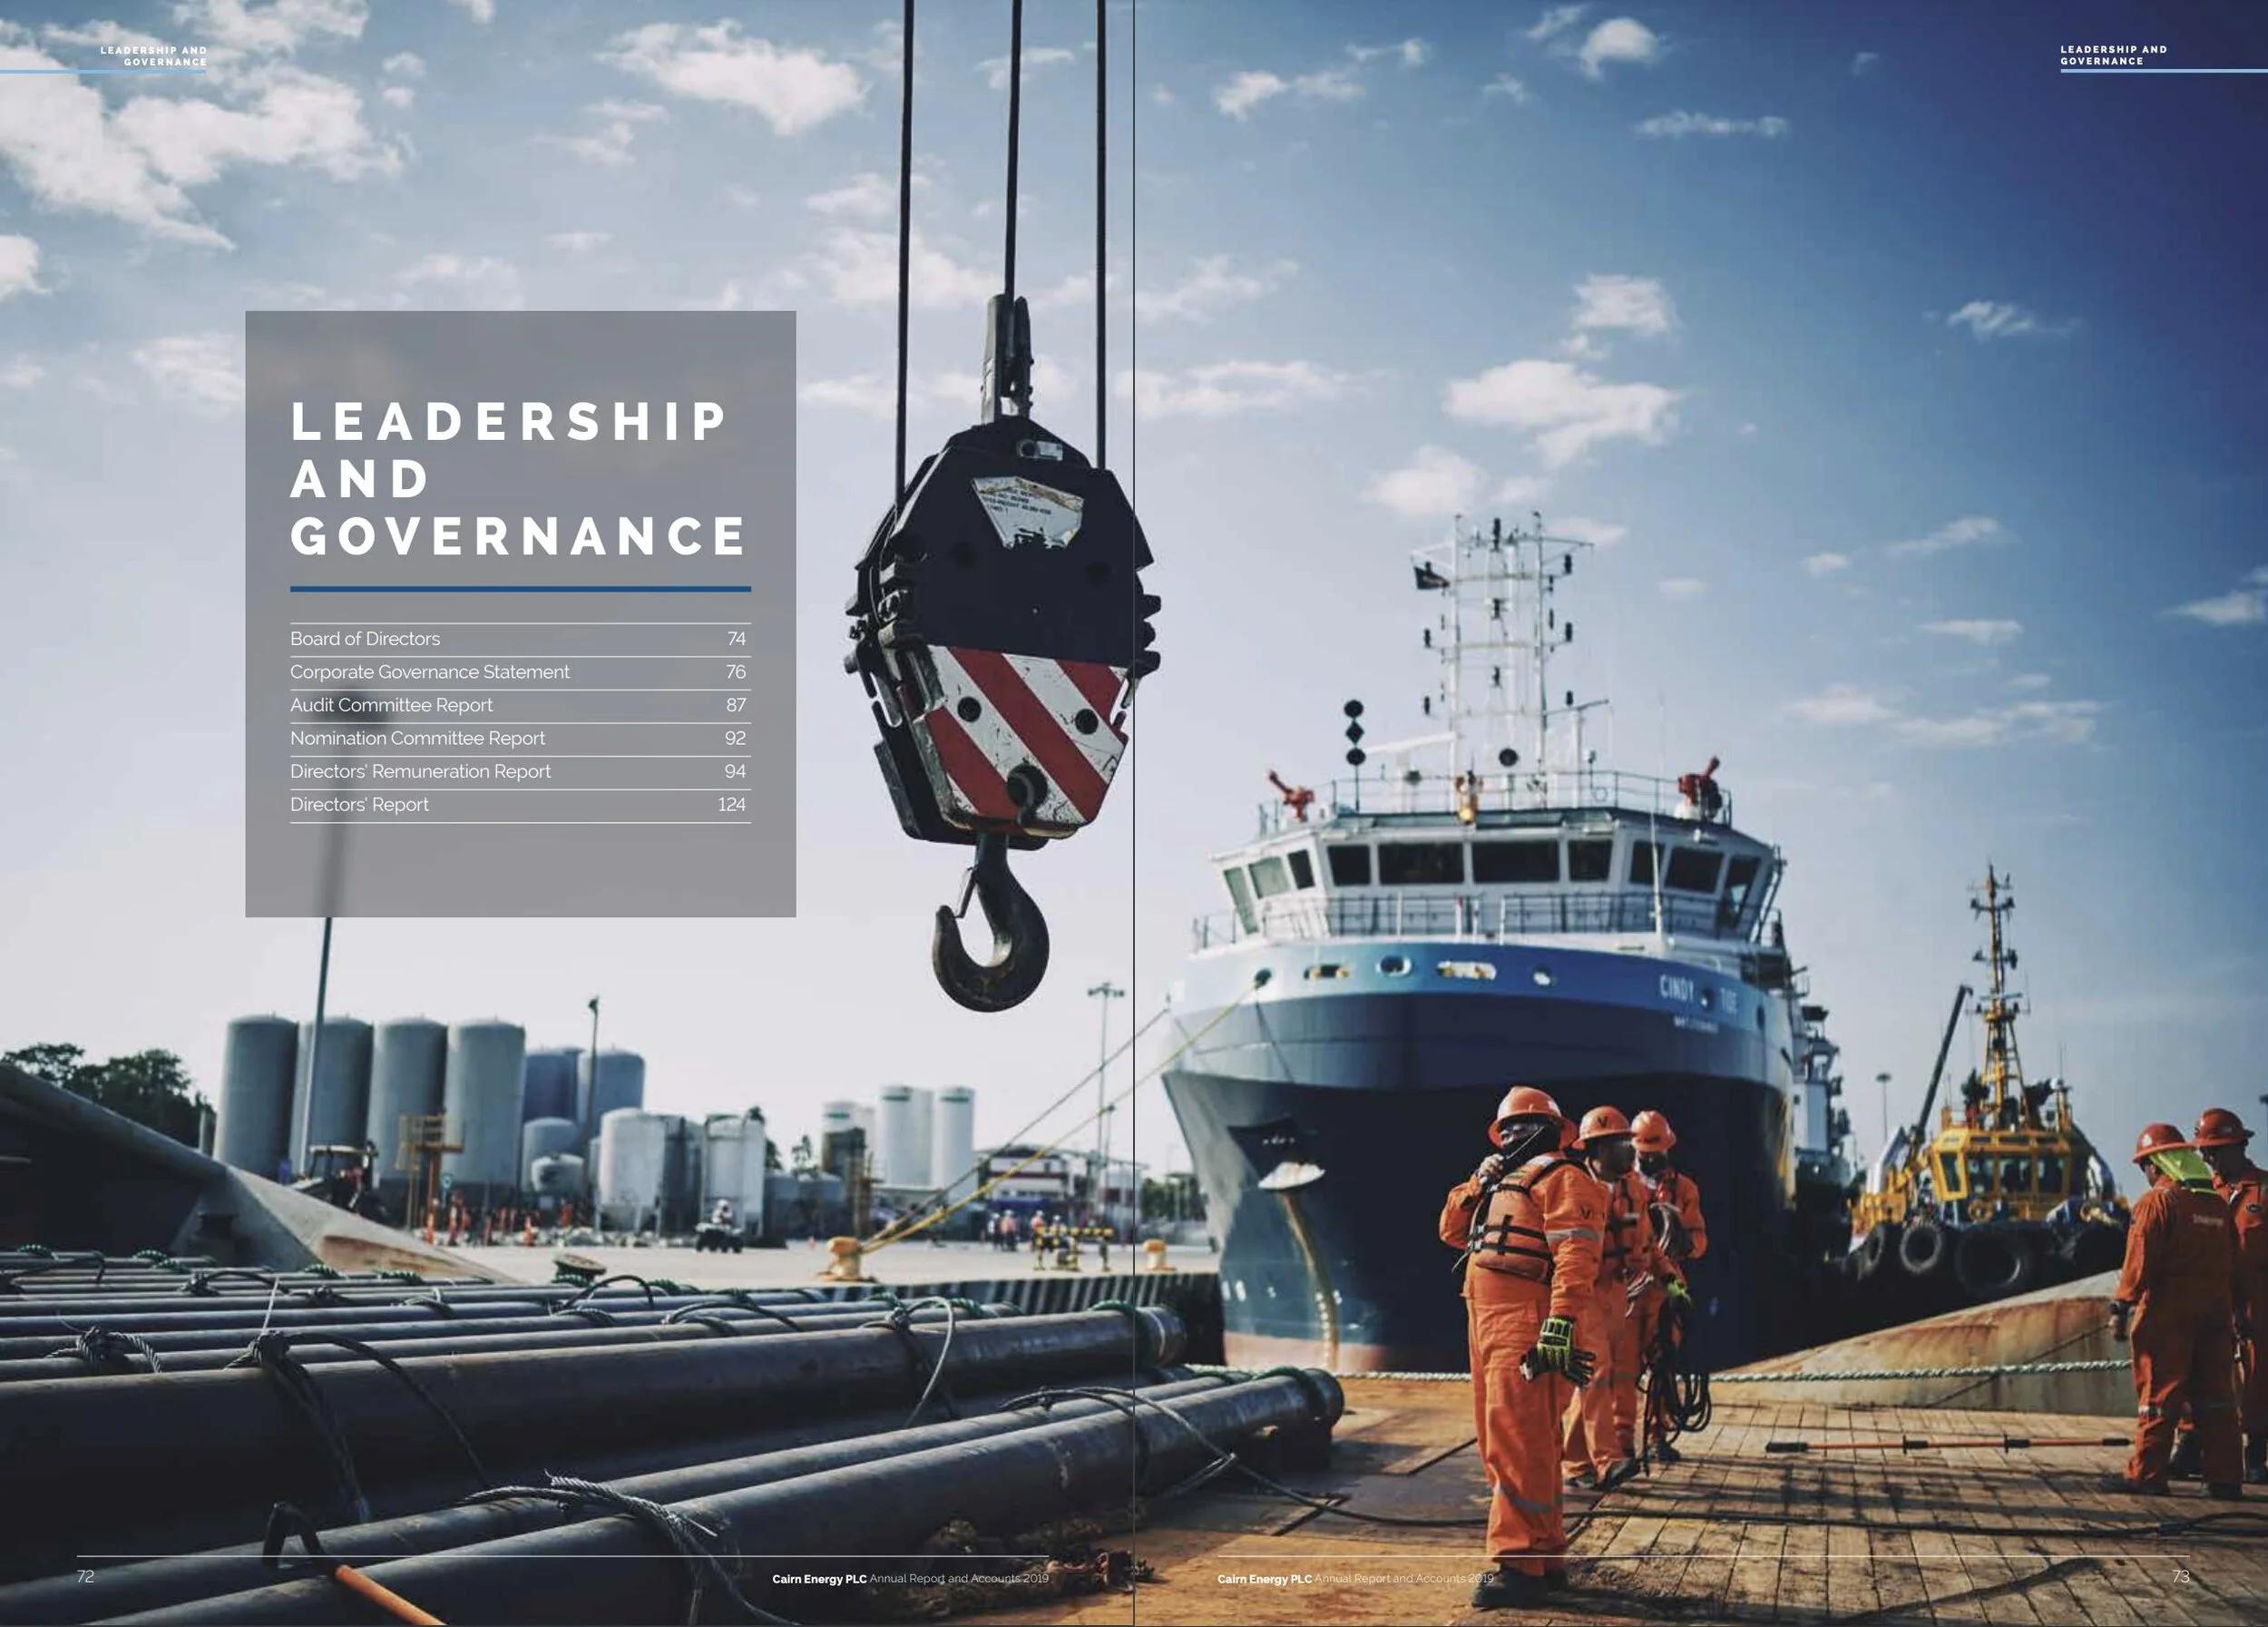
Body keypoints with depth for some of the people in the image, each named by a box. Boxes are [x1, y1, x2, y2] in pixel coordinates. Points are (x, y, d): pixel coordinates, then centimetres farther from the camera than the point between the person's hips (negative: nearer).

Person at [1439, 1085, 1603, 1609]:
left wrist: (1560, 1325, -27)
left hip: (1525, 1330, -10)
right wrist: (1477, 1184, 11)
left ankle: (1518, 1565, -16)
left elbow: (1575, 1255, -17)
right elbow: (1453, 1231, 27)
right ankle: (1547, 1557, 20)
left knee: (1516, 1443, -15)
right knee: (1499, 1443, 13)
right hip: (1486, 1326, 10)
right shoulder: (1505, 1181, 26)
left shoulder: (1561, 1178, -5)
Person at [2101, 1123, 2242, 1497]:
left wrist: (2121, 1306, -10)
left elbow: (2139, 1261, -14)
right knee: (2215, 1396, 9)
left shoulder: (2157, 1201, -9)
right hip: (2216, 1311, 6)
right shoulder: (2217, 1203, 13)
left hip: (2168, 1311, -6)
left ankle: (2146, 1474, -1)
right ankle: (2224, 1477, 9)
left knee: (2159, 1394, -3)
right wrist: (2230, 1310, 20)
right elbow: (2233, 1264, 16)